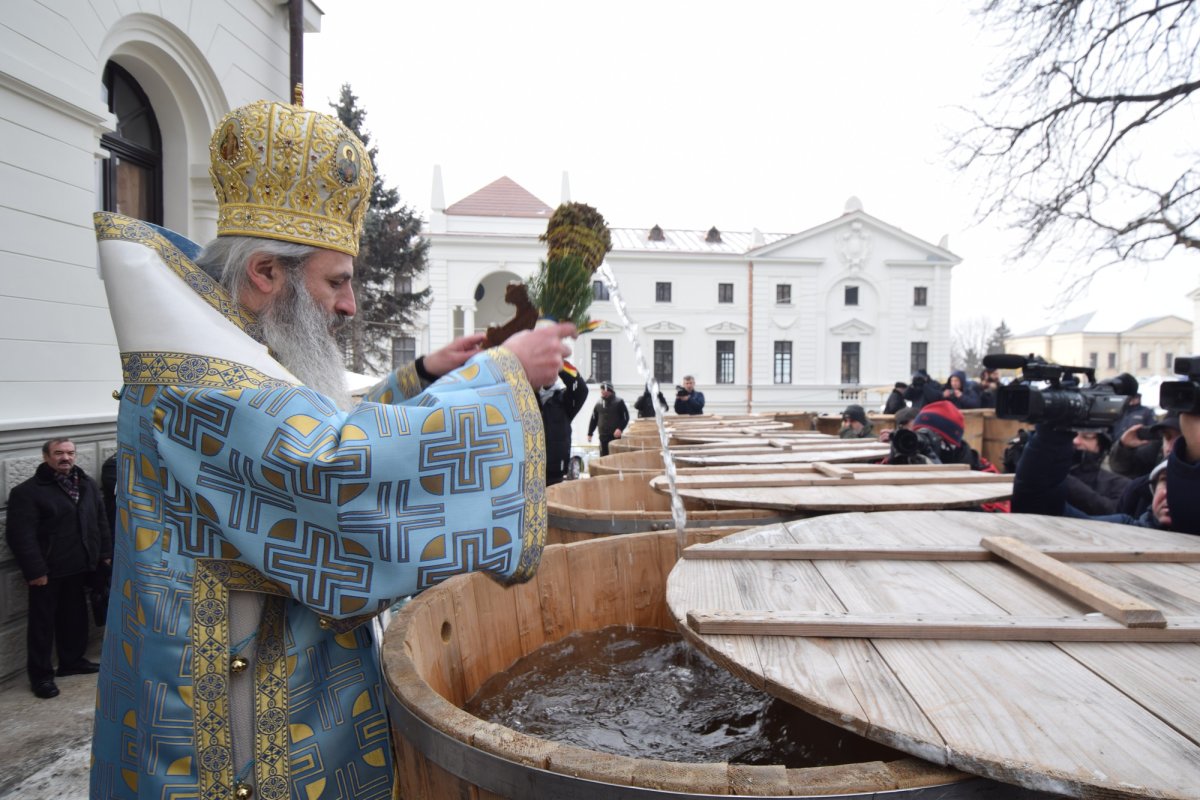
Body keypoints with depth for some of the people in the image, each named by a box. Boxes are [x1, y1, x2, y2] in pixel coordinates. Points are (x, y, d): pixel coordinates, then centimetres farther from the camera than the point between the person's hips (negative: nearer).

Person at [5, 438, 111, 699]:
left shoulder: (87, 484, 8)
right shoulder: (27, 491, -12)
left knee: (75, 616, 17)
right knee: (42, 622, 4)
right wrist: (34, 570, -20)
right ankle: (41, 675, 14)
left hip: (78, 566, 6)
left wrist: (105, 553, 10)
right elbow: (21, 535, -16)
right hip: (48, 570, -6)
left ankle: (72, 660, 32)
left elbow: (100, 522, 14)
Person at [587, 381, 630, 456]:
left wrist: (620, 429, -15)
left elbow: (626, 417, -3)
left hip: (615, 436, -4)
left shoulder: (619, 402, -2)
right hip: (603, 436, 4)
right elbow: (594, 419, 15)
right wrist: (590, 433, 12)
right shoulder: (598, 403, 10)